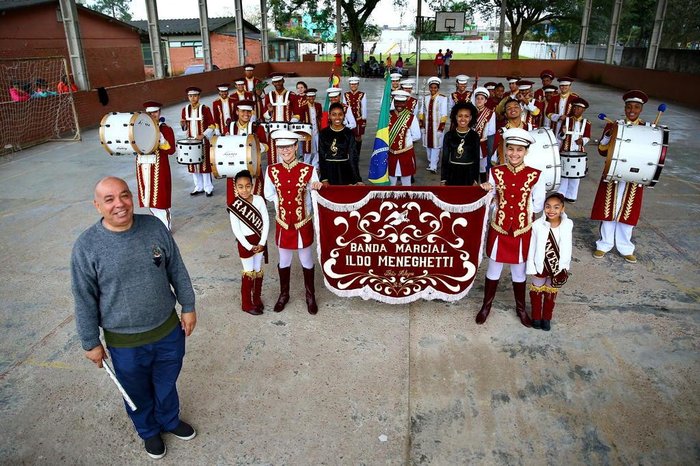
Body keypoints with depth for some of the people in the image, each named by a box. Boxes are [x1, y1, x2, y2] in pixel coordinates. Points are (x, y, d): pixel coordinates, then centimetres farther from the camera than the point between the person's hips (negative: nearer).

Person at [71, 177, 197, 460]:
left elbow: (177, 270, 0)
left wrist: (188, 306, 4)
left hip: (169, 330, 2)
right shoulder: (86, 246, -18)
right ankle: (149, 431, 52)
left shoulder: (155, 227, -11)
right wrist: (91, 343, -3)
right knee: (138, 392, 23)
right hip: (125, 342, -2)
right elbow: (84, 300, -9)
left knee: (167, 384, 25)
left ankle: (170, 420, 55)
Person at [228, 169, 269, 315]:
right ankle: (246, 304, 22)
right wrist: (249, 246, -12)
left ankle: (257, 298, 34)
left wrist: (262, 242, -10)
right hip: (245, 242, -3)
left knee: (258, 270, 16)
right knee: (249, 273, 6)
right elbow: (236, 229, -13)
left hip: (259, 240, 3)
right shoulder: (234, 206, -15)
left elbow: (266, 221, -6)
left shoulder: (259, 200, -9)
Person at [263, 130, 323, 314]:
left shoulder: (308, 170, -11)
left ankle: (310, 296, 32)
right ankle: (284, 294, 37)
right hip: (283, 223, 2)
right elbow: (269, 195, 6)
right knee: (284, 260, 17)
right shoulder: (271, 170, -6)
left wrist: (318, 188, -24)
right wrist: (282, 201, -4)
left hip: (303, 223, -1)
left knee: (306, 261, 14)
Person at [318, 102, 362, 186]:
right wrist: (324, 179, -7)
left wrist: (358, 180, -13)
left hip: (345, 173, -1)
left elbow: (353, 157, -4)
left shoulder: (349, 133, 0)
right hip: (328, 172, 1)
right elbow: (321, 157, 2)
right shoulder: (323, 133, 2)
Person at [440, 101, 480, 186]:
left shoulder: (475, 136, -1)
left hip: (469, 174, 0)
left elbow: (476, 158, 2)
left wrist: (475, 180, -1)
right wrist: (443, 179, -1)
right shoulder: (449, 135, -1)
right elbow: (445, 158, 2)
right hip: (452, 174, 0)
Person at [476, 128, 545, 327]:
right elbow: (490, 202, 2)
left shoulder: (534, 175, -10)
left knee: (519, 272, 16)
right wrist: (486, 192, -16)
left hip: (522, 232, 0)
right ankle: (486, 306, 34)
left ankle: (521, 308, 37)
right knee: (493, 271, 15)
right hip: (498, 230, 1)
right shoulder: (496, 172, -6)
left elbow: (537, 207, -3)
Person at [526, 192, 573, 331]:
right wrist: (531, 267, -11)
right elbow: (532, 248, -13)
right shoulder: (537, 225, -21)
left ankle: (547, 318, 40)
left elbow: (568, 248, -5)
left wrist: (564, 267, -1)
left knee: (551, 293, 21)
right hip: (540, 266, -1)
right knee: (537, 291, 18)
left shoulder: (568, 225, -16)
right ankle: (536, 317, 39)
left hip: (557, 267, 1)